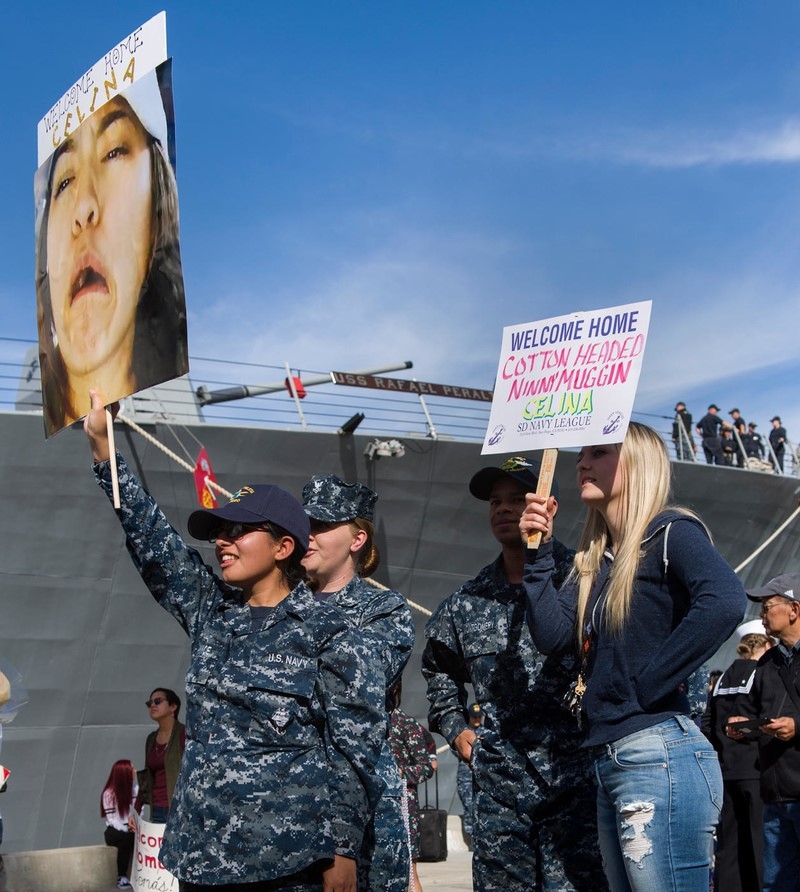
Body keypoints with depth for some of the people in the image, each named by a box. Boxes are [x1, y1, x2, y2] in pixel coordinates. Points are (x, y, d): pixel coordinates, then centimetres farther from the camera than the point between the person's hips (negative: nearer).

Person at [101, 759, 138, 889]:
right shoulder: (109, 794, -9)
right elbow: (112, 819, -11)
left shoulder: (135, 788, 4)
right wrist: (126, 829, -24)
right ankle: (122, 877, -20)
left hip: (132, 829, 4)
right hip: (115, 831, -4)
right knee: (125, 838, -34)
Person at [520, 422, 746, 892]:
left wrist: (647, 684, -21)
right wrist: (540, 551, 2)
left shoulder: (670, 532, -8)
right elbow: (552, 634, 6)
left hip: (660, 757, -9)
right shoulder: (596, 559, 16)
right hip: (609, 760, 9)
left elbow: (725, 602, -27)